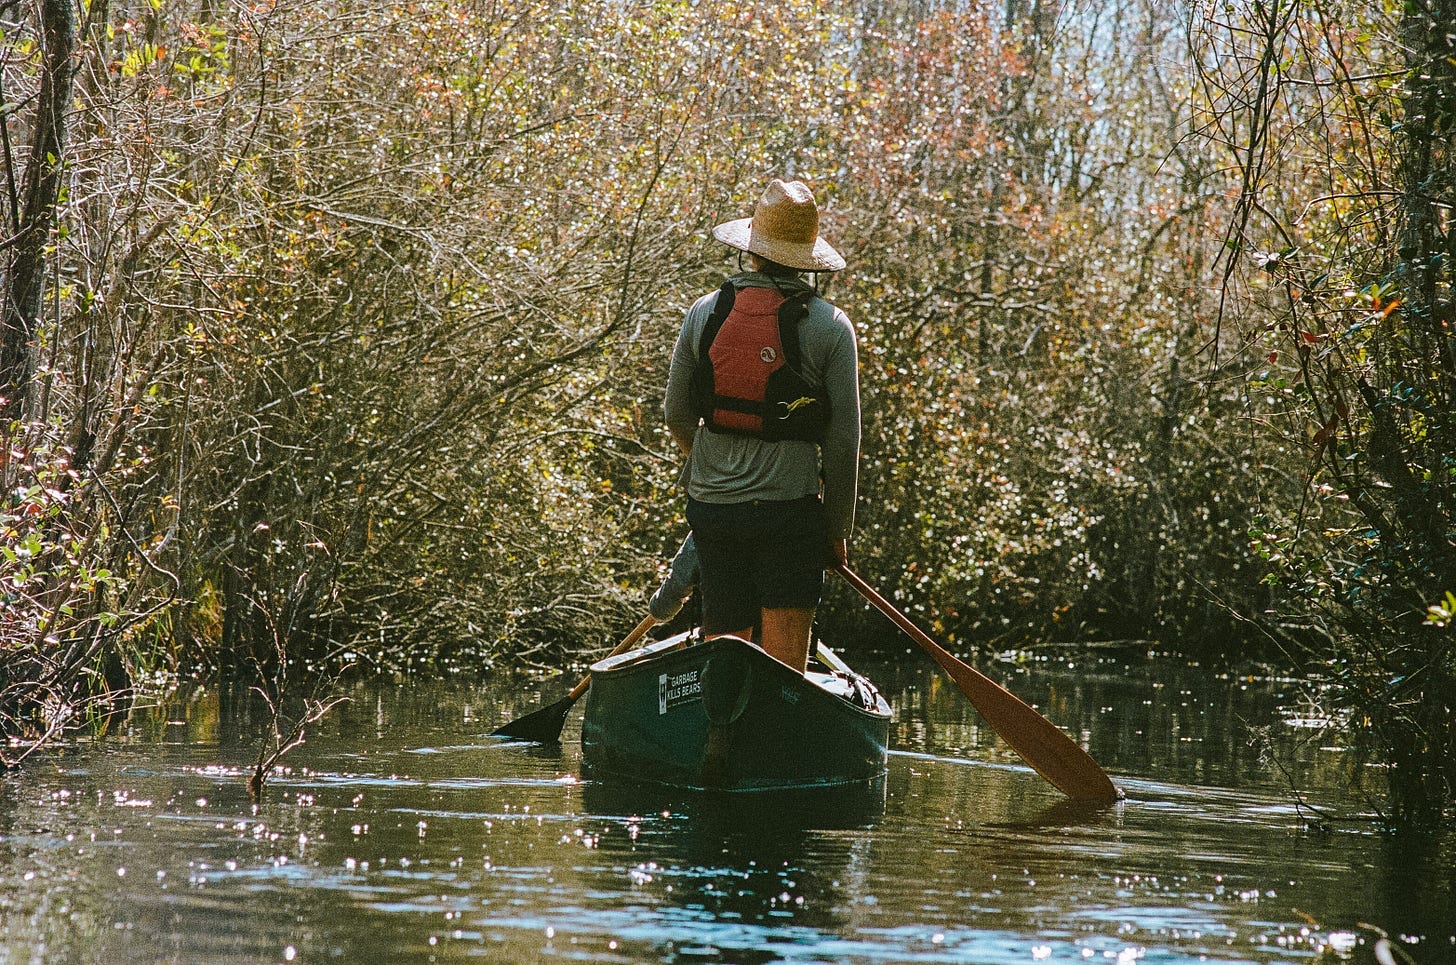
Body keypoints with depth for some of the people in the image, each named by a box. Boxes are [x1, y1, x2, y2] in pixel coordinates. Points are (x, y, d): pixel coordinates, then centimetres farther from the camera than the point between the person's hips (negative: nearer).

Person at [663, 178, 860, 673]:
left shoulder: (705, 312, 3)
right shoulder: (831, 327, -4)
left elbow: (676, 415, 11)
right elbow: (843, 441, -4)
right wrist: (839, 530, 6)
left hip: (711, 507, 3)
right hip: (790, 508, -3)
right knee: (784, 672, -2)